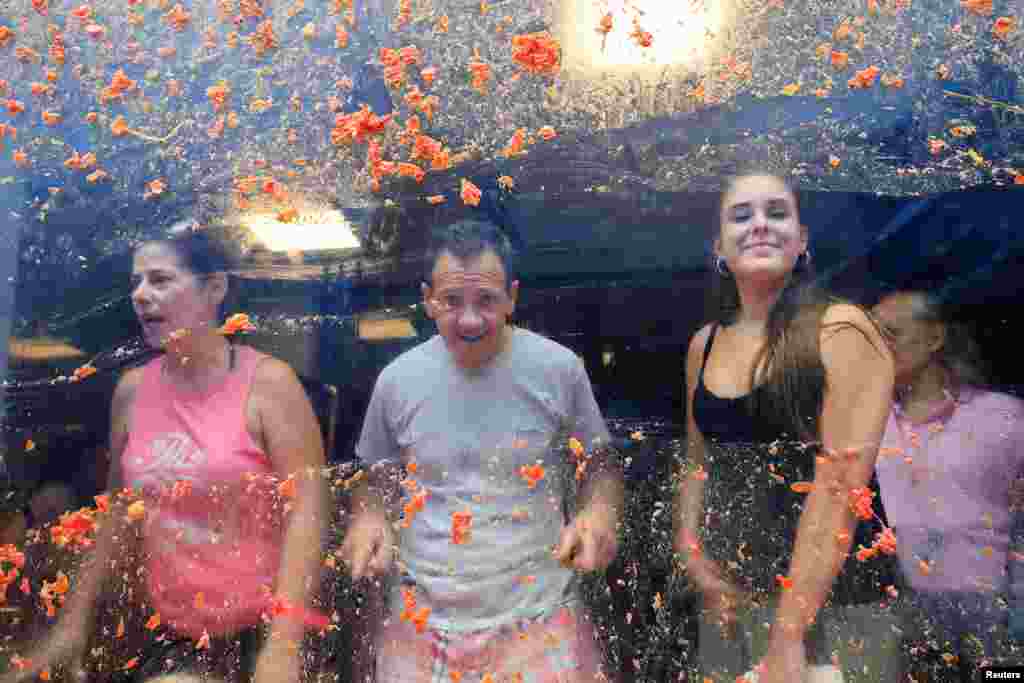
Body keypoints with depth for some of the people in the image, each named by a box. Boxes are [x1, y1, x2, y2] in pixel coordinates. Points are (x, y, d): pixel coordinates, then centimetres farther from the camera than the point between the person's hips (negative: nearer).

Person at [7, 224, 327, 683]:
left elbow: (306, 511, -18)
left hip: (259, 629, -5)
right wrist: (75, 616, 11)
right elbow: (120, 508, 11)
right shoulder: (131, 389, 1)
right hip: (169, 630, 5)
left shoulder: (268, 382, -14)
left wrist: (283, 645, -24)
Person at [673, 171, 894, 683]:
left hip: (827, 592, -5)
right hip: (726, 585, 5)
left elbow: (840, 486, -19)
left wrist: (789, 633, -21)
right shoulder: (704, 344, 4)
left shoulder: (841, 330, -13)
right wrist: (691, 552, -3)